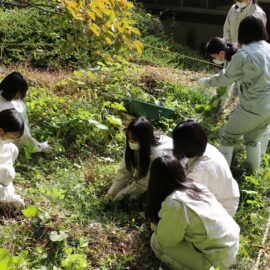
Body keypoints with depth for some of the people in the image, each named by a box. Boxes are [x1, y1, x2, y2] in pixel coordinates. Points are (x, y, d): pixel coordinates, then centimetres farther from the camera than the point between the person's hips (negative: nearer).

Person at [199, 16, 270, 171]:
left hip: (253, 107, -6)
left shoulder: (243, 55, -18)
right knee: (253, 138, 26)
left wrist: (206, 82, 11)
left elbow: (226, 78, -6)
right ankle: (254, 171, 36)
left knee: (228, 136, 13)